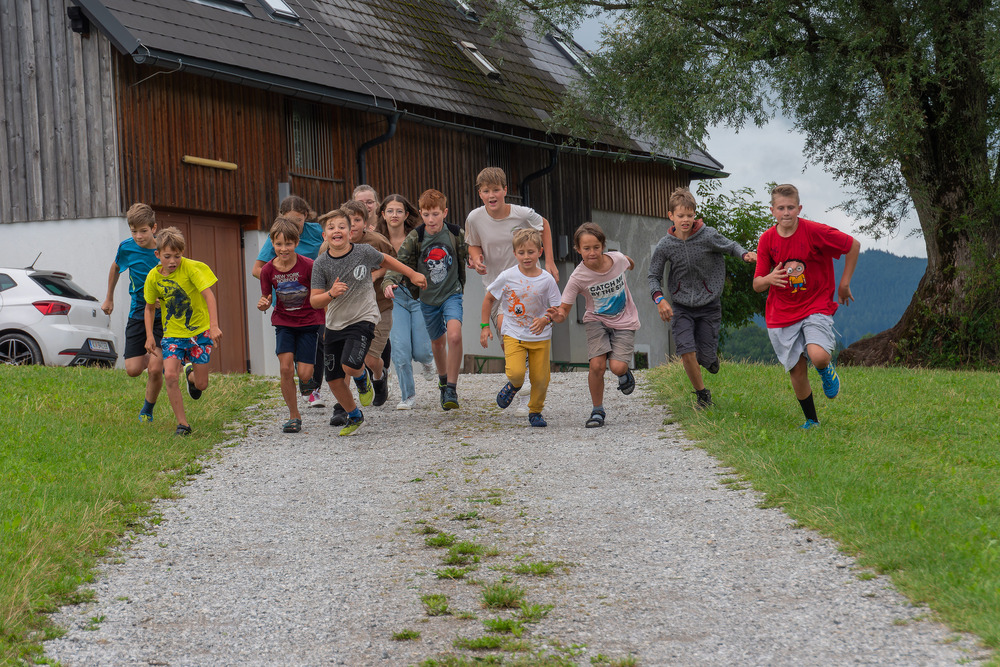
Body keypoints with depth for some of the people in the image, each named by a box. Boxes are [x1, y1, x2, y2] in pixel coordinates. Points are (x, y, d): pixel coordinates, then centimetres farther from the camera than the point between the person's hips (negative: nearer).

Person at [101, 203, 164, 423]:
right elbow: (115, 268, 16)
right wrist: (109, 299, 26)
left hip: (162, 315, -3)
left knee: (155, 369, -13)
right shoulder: (127, 248, -7)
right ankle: (155, 359, 33)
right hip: (138, 313, 3)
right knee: (133, 370, -3)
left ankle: (147, 410, 13)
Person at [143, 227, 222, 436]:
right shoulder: (154, 277, -5)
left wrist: (214, 326, -30)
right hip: (172, 334, 2)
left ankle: (190, 375, 41)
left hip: (199, 330, -2)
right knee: (170, 375, -21)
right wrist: (149, 336, 0)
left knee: (201, 385, 1)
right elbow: (150, 307, 10)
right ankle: (182, 424, -9)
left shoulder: (191, 268, -16)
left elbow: (208, 295, -20)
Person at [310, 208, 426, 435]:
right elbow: (314, 301, -8)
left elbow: (385, 260, 13)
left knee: (350, 365, -25)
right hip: (335, 324, 3)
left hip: (363, 319, -3)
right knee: (334, 380, 5)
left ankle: (362, 376, 15)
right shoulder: (321, 263, -7)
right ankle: (354, 417, 31)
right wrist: (331, 293, -28)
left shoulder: (364, 252, -9)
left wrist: (413, 274, 22)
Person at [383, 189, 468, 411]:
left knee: (454, 335, -25)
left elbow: (470, 255, 4)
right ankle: (443, 380, 46)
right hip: (428, 298, 2)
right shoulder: (414, 238, -11)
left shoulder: (457, 234, -9)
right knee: (438, 341, 17)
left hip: (452, 294, -2)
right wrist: (389, 282, -32)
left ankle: (452, 388, -15)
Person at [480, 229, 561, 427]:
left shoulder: (547, 280, -7)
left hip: (540, 337, 1)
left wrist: (545, 319, -23)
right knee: (516, 372, -21)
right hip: (514, 334, -1)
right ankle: (514, 385, 16)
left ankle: (535, 412, 26)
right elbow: (489, 298, 6)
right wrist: (485, 326, 4)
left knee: (541, 379, 1)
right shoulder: (507, 277, -8)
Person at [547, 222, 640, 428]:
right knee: (597, 365, -18)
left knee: (617, 367, -17)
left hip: (624, 321, 1)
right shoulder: (578, 277, -22)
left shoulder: (617, 259, -16)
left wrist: (631, 264, 35)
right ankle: (597, 411, 4)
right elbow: (564, 309, -20)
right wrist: (558, 315, -44)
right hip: (596, 320, 0)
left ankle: (624, 373, 22)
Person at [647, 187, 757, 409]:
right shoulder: (665, 245, -9)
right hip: (681, 306, 1)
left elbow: (730, 247, 4)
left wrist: (745, 254, -19)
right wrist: (659, 298, -16)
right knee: (686, 352, -15)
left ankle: (710, 356, 38)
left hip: (708, 305, -1)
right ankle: (702, 394, 8)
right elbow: (653, 276, 2)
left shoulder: (708, 236, -14)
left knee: (706, 358, -2)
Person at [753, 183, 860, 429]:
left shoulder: (815, 231, -12)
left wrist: (844, 284, 2)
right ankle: (811, 421, 25)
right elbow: (757, 284, 1)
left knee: (818, 356, -28)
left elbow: (853, 245, 0)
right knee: (797, 370, 2)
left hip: (816, 306, -3)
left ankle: (827, 370, 11)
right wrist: (769, 279, -23)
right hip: (782, 314, 3)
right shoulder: (767, 240, -2)